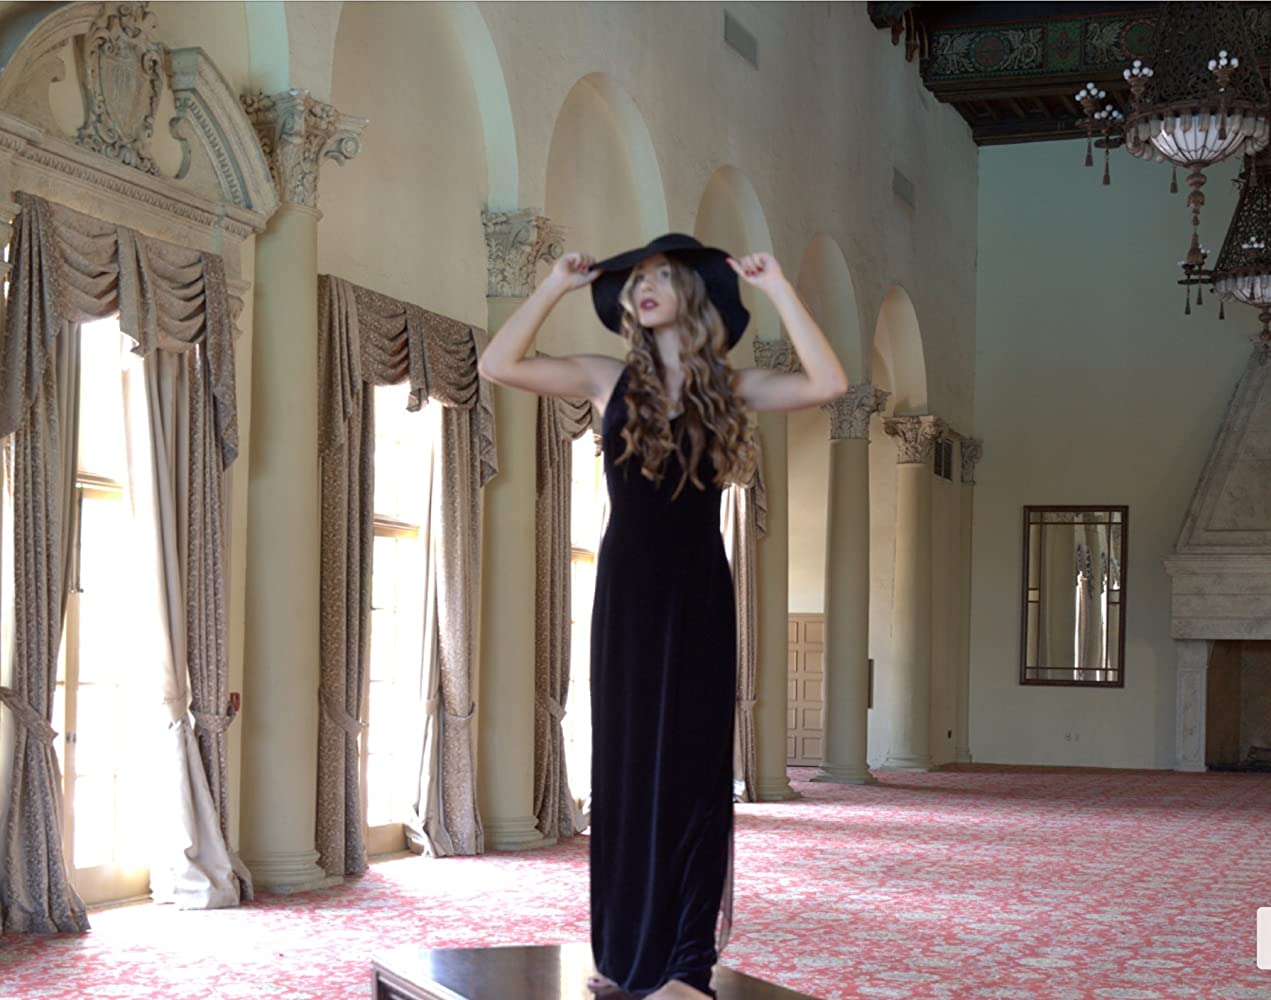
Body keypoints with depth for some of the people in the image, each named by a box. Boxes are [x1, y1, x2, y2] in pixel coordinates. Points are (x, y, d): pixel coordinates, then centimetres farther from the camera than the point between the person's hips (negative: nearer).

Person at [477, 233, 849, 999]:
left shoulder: (731, 389, 3)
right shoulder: (608, 380, 4)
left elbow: (830, 384, -12)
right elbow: (498, 365, -6)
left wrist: (779, 288, -9)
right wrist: (557, 286, -3)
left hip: (697, 591, -1)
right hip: (628, 588, 1)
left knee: (692, 766, -1)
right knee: (626, 762, 5)